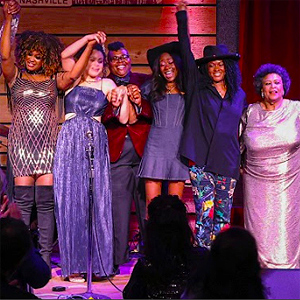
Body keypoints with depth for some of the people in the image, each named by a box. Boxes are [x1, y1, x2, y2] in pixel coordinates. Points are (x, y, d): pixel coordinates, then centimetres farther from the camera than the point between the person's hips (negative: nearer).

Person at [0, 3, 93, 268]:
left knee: (46, 200, -3)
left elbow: (73, 74, -6)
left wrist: (91, 46, -15)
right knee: (23, 199, -4)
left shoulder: (54, 80, 11)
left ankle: (45, 256, 0)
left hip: (48, 144, 1)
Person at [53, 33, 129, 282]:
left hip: (97, 143, 2)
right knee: (72, 201, -5)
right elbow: (65, 56, -11)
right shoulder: (73, 80, 10)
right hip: (71, 143, -2)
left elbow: (123, 118, 8)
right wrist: (88, 38, -8)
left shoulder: (107, 84, 14)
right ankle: (74, 264, -1)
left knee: (99, 201, -2)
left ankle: (99, 262, 4)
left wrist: (124, 97, -6)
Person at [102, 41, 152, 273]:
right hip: (117, 153, -1)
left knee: (148, 207, 2)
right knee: (118, 209, -3)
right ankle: (116, 260, 3)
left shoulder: (146, 82, 13)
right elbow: (100, 119, -2)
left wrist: (140, 104, -13)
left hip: (144, 150, 1)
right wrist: (115, 106, -19)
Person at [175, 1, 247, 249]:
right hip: (201, 161, -3)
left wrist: (243, 160, 18)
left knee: (223, 216, 5)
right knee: (205, 213, -9)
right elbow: (186, 52, 2)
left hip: (228, 163, 3)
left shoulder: (239, 95, 14)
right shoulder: (197, 87, 6)